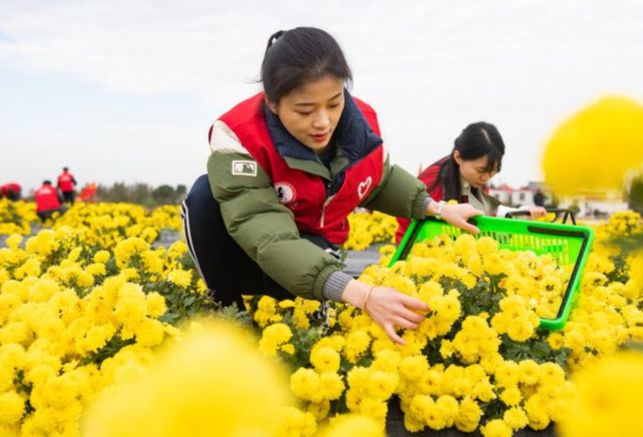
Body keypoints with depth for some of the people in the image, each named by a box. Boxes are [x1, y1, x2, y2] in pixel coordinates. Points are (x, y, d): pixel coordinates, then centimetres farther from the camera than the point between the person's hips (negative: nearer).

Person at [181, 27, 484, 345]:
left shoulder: (362, 122, -16)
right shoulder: (239, 136, -33)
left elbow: (379, 182, 9)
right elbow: (269, 236, -45)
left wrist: (436, 208, -4)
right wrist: (360, 295, -56)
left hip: (315, 245, 2)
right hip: (251, 255, -1)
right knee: (206, 194, -35)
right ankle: (227, 311, -12)